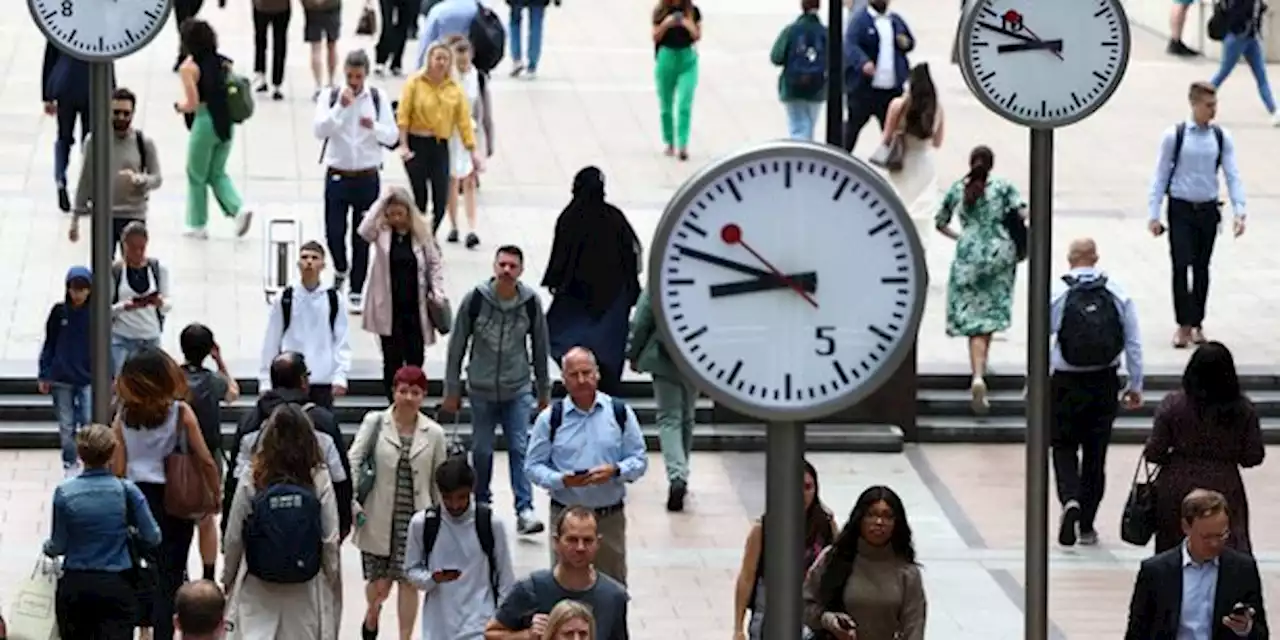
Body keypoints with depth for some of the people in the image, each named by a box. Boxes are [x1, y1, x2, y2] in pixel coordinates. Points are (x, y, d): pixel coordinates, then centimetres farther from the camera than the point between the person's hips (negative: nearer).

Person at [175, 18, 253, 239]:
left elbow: (193, 103, -15)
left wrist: (179, 106, 5)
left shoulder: (189, 67, -11)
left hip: (205, 122, -6)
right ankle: (238, 209, -3)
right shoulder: (223, 62, 7)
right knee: (217, 174, 17)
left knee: (196, 176, 11)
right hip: (226, 122, 6)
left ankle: (197, 225, 18)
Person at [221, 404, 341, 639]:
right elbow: (330, 540, -7)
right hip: (305, 589, 1)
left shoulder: (252, 480, -9)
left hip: (258, 587, -1)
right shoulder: (319, 479, -9)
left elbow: (233, 538, -4)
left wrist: (228, 578, 12)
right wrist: (335, 584, 7)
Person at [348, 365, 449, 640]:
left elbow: (438, 481, 8)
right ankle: (371, 618, 38)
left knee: (408, 580, -1)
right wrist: (353, 503, -17)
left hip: (415, 517, 1)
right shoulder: (375, 423, -2)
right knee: (379, 581, 5)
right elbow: (353, 463, -6)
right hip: (378, 518, -1)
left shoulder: (433, 434, 2)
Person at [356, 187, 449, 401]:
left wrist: (437, 292, -3)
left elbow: (435, 263, 6)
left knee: (415, 360, 7)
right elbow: (364, 231, -25)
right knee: (392, 361, 4)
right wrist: (381, 202, -20)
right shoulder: (382, 232, -3)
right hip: (388, 309, 0)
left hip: (416, 308, 0)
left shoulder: (422, 232, -2)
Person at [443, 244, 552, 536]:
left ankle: (525, 510, -10)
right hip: (481, 389, 0)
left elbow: (540, 348, 7)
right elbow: (457, 345, -1)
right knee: (482, 451, 8)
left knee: (521, 449, -7)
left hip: (518, 391, 0)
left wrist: (544, 392, 11)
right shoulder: (475, 299, -8)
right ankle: (481, 503, 26)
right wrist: (452, 391, 0)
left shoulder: (531, 302, -4)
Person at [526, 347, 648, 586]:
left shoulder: (620, 412, 1)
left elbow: (639, 460, 4)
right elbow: (533, 466, 0)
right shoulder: (550, 418, -1)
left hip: (611, 515, 1)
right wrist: (562, 480, -19)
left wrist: (615, 471, -17)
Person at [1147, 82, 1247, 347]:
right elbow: (1161, 175, -3)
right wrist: (1154, 214, -6)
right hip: (1181, 209, -3)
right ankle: (1183, 325, 1)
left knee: (1201, 268, 11)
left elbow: (1233, 176, 0)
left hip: (1208, 210, 3)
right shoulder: (1175, 136, -7)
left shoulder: (1222, 138, 1)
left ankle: (1197, 323, 21)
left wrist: (1239, 212, -11)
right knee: (1181, 266, -6)